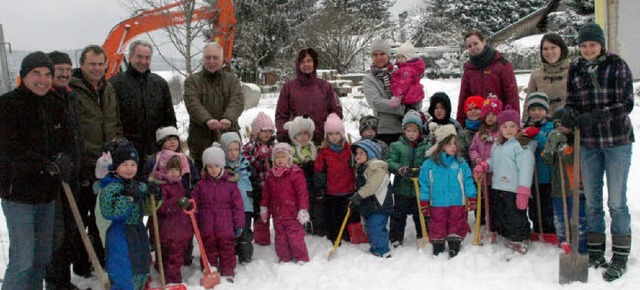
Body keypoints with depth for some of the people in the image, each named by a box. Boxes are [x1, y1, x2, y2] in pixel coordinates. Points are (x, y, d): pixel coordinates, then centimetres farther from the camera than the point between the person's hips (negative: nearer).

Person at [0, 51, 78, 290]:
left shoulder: (57, 106, 9)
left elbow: (69, 142, 8)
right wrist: (47, 165, -26)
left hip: (47, 192, 6)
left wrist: (65, 158, -16)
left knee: (42, 257, 16)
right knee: (22, 260, -8)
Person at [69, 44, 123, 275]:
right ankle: (80, 264, 15)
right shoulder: (72, 89, -10)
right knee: (80, 216, 3)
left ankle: (100, 258, 30)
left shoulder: (108, 90, 13)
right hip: (82, 165, -6)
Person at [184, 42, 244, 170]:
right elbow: (193, 104, -9)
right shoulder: (192, 80, 9)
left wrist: (228, 118, -27)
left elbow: (237, 101, -5)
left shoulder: (231, 79, 12)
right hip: (201, 141, -1)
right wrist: (207, 119, -29)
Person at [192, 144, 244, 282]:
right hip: (206, 226, 2)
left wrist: (239, 224, -3)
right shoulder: (201, 184, 2)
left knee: (227, 248, 8)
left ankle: (228, 272, 20)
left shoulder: (230, 183, -4)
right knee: (208, 248, 12)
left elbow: (237, 204, -2)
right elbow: (194, 202, 6)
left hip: (225, 225, -2)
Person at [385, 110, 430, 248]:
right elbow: (389, 162, -8)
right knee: (398, 215, 9)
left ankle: (423, 236, 32)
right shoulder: (396, 146, -1)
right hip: (401, 188, 0)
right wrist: (401, 169, -25)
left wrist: (420, 170, -26)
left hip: (420, 189, 0)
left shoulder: (427, 147, -1)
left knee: (421, 215, 15)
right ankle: (396, 238, 21)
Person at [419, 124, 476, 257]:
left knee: (457, 224, 5)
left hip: (457, 203, 1)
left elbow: (468, 181, 5)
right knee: (437, 225, 8)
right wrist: (424, 201, 1)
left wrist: (472, 197, 2)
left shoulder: (461, 162, 1)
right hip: (437, 204, -1)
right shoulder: (429, 164, -3)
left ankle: (454, 245, 17)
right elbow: (424, 184, 1)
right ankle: (437, 246, 22)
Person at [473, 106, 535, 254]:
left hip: (514, 191, -8)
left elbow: (525, 169, -18)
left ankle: (521, 240, 15)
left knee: (516, 217, -1)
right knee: (502, 217, 17)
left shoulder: (523, 146, -13)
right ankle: (509, 238, 32)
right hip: (498, 189, 8)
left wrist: (523, 192, -22)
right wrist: (482, 167, 8)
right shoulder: (497, 145, 13)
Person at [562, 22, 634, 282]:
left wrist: (596, 116, -24)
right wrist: (570, 117, -16)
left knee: (617, 201, -1)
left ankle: (620, 258, 10)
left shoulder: (617, 65, -4)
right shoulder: (575, 70, 6)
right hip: (589, 142, 4)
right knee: (592, 201, 9)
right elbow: (571, 104, 8)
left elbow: (626, 103, -11)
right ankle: (595, 253, 22)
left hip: (617, 139, -4)